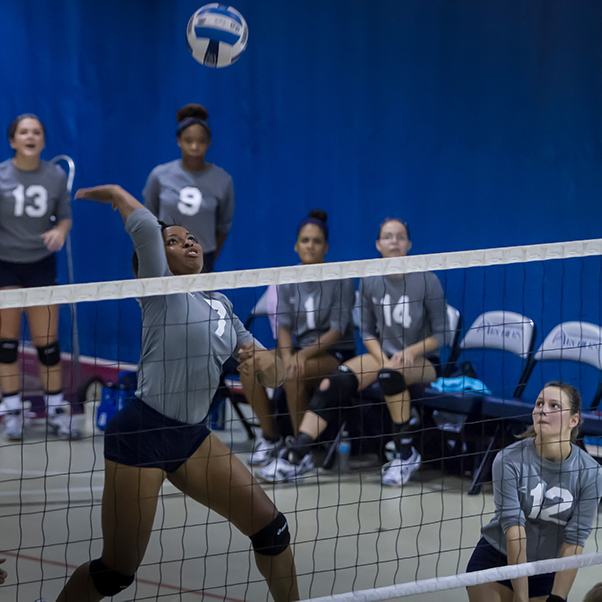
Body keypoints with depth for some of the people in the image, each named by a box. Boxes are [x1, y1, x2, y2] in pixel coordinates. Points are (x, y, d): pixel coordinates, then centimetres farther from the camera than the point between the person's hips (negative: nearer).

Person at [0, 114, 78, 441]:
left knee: (47, 343, -1)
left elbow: (65, 216, 7)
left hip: (41, 264, 1)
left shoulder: (56, 176, -1)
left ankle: (55, 412, 9)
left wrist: (59, 231, -14)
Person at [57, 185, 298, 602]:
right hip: (141, 436, -7)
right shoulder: (162, 289, -7)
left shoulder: (221, 306, 13)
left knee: (270, 527, 5)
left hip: (192, 436, 7)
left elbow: (274, 375, 10)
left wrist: (263, 361, -13)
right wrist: (110, 194, 1)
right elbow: (145, 224, -17)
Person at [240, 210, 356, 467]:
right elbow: (284, 325, 1)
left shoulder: (341, 279, -8)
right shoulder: (288, 281, 6)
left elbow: (337, 330, -13)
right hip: (300, 350, 5)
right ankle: (270, 437, -5)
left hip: (336, 353, -5)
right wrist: (287, 357, -20)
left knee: (294, 374, -35)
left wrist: (304, 354, -26)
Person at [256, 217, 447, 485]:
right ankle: (297, 455, -27)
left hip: (423, 362, -4)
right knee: (335, 381, -22)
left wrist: (411, 351, -20)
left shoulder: (427, 280, -9)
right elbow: (367, 332, 9)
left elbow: (441, 334, -4)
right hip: (384, 354, 4)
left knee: (392, 373, -39)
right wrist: (382, 358, -11)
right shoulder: (370, 282, 2)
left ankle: (405, 452, -27)